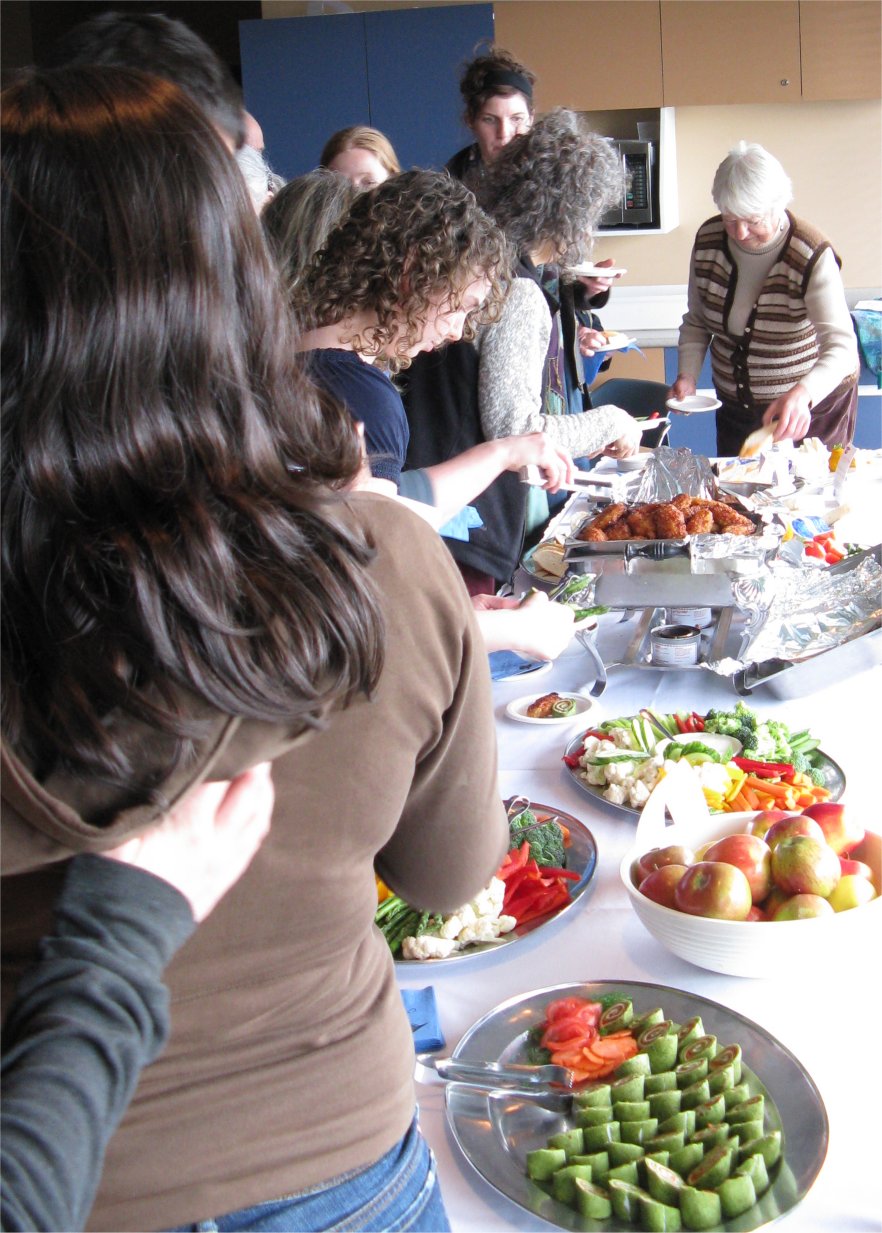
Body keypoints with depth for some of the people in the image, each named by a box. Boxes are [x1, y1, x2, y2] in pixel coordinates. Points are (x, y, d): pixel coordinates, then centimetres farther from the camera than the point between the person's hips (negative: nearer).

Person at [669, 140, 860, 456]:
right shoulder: (708, 240, -9)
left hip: (812, 408, -4)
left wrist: (802, 393, -51)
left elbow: (841, 345, -32)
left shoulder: (812, 256, -23)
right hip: (735, 407, 5)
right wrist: (687, 375, -14)